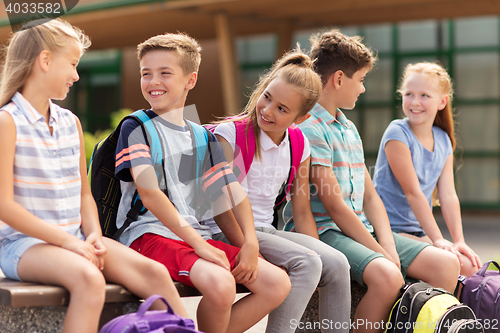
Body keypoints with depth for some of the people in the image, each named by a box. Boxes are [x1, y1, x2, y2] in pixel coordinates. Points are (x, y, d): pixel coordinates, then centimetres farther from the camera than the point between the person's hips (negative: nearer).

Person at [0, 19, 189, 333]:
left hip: (74, 239, 7)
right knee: (89, 279, -36)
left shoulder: (71, 122, 16)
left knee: (154, 272, -15)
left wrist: (93, 235, -2)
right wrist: (65, 240, -18)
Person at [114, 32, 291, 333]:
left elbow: (234, 190, 11)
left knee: (278, 284, -9)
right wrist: (198, 243, -18)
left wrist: (251, 243, -7)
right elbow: (150, 194, -11)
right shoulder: (135, 128, 0)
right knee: (219, 283, -33)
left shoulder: (203, 137, 16)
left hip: (199, 237, 6)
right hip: (150, 235, -6)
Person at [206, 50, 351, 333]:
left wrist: (316, 250, 0)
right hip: (227, 233, -6)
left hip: (266, 230, 6)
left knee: (336, 263, -15)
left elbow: (302, 211, 12)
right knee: (306, 263, -27)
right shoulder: (230, 133, -8)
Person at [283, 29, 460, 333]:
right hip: (322, 231, -8)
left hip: (360, 229, 9)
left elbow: (370, 196, 15)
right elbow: (334, 205, -16)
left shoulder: (350, 128, 20)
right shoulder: (308, 129, -10)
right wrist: (382, 254, -15)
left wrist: (388, 245, -2)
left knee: (446, 263, -8)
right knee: (387, 275, -35)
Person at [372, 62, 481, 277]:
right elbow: (413, 192, -17)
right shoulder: (398, 134, -12)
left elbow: (448, 195, 3)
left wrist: (459, 241, -8)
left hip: (419, 231, 7)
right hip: (388, 229, -7)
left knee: (470, 266, -11)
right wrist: (438, 240, -20)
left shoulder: (443, 141, 9)